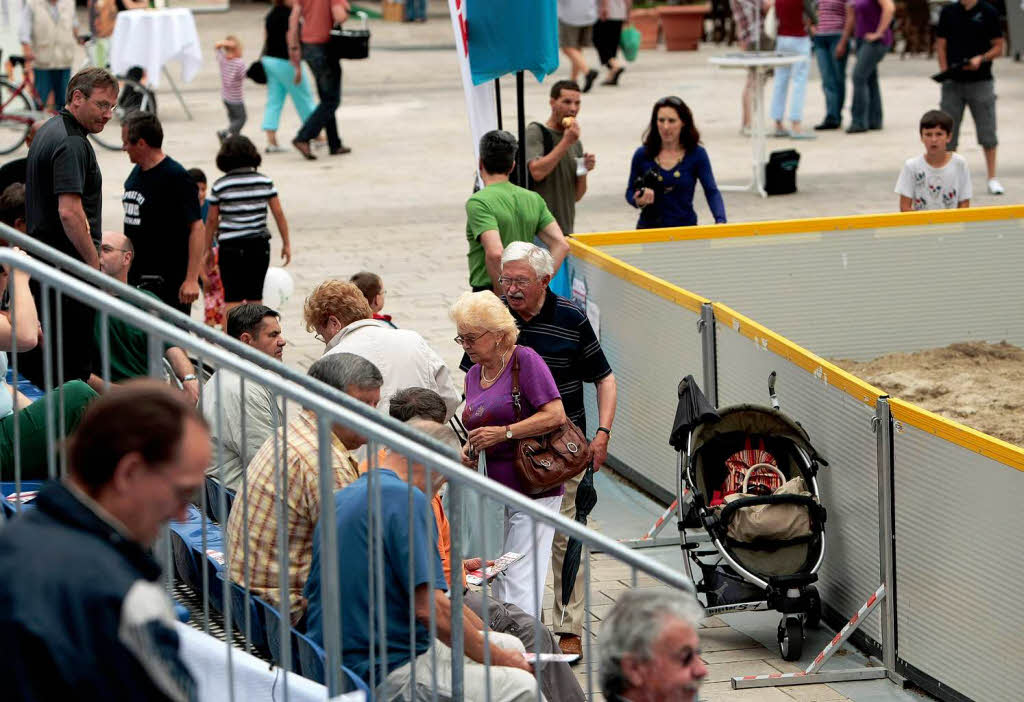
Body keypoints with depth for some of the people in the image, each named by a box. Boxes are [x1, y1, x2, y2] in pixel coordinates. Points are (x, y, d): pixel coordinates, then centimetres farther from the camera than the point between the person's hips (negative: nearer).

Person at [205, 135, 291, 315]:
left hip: (230, 247, -2)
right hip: (259, 246, 2)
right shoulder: (265, 182, 1)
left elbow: (212, 221, 0)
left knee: (232, 300, -1)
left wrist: (207, 250, 9)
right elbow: (278, 214, 2)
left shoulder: (220, 186, -5)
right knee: (255, 298, 10)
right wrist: (286, 243, 10)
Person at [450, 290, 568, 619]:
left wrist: (504, 433, -18)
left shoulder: (525, 360, -10)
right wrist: (470, 450, 6)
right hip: (497, 490, 8)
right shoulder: (474, 374, 14)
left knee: (519, 582, -10)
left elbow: (555, 416, -17)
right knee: (498, 582, 9)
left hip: (533, 489, -8)